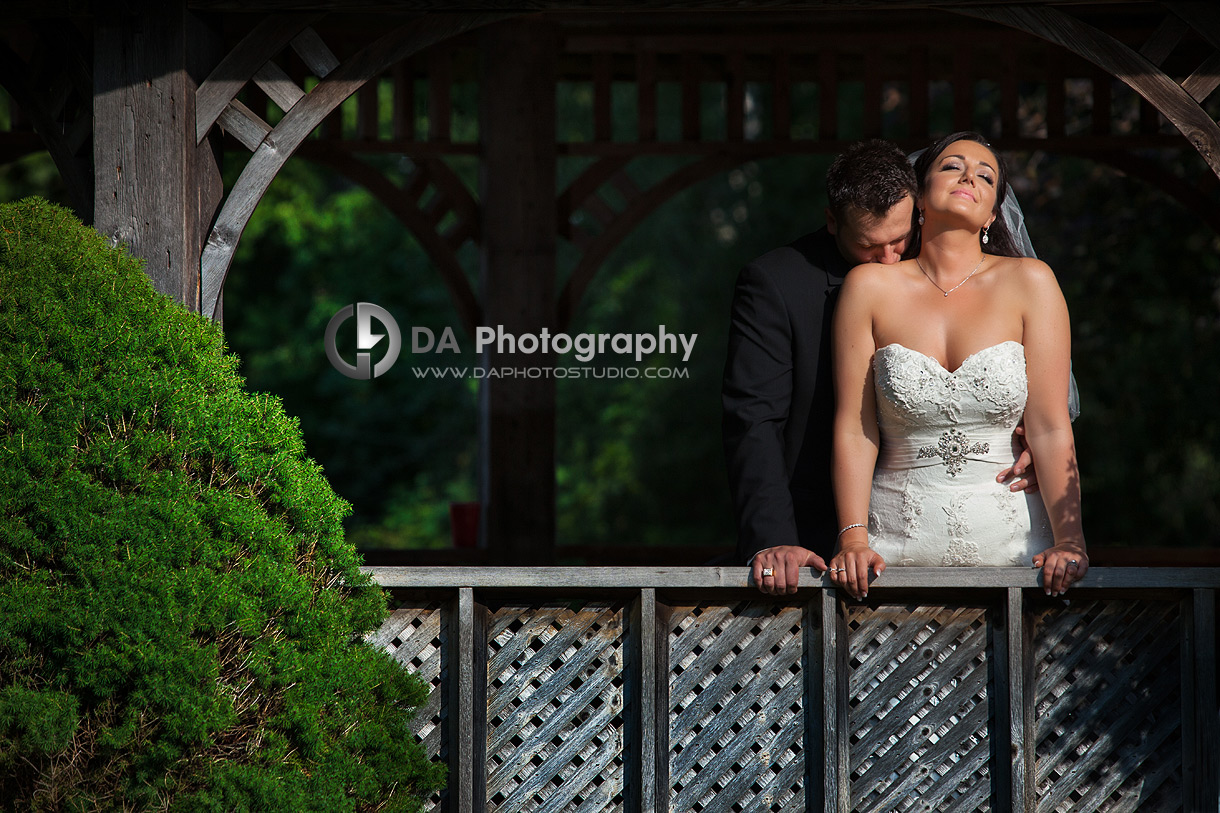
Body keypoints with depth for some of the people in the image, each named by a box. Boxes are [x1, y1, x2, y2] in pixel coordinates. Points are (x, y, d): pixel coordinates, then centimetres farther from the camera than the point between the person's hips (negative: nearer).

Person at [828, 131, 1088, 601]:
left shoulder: (1029, 282, 1)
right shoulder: (870, 287, 3)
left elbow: (1051, 428, -4)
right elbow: (854, 428, 2)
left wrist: (1070, 541, -14)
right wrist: (853, 539, -10)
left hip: (1010, 540, 0)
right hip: (899, 540, 0)